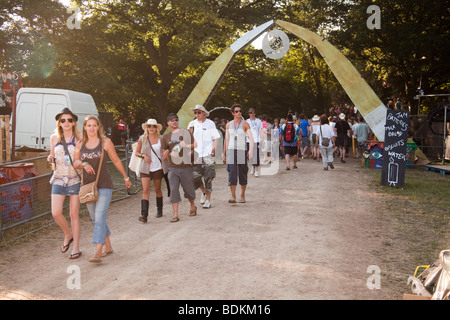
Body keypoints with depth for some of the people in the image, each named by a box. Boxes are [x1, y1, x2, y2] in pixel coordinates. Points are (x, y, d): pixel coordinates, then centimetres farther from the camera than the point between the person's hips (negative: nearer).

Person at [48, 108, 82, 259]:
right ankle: (68, 235, 23)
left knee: (74, 214, 1)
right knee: (56, 213, -7)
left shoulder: (79, 138, -1)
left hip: (75, 179, -2)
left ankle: (76, 247, 13)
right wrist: (50, 158, -3)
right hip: (58, 179, 3)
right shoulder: (54, 138, 7)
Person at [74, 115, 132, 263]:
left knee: (99, 218, -13)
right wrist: (83, 164, -10)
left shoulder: (105, 142, -1)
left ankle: (98, 252, -15)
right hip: (88, 184, 5)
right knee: (95, 219, 11)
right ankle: (108, 246, 26)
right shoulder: (80, 144, 8)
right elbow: (75, 163, 13)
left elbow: (116, 161, 7)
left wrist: (126, 178, 14)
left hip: (104, 184, -4)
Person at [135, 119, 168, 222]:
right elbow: (136, 152, 9)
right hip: (145, 168, -1)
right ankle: (144, 215, -16)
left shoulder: (161, 138, 3)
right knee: (145, 190, -11)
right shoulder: (142, 139, 2)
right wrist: (143, 155, -10)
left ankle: (159, 210, 32)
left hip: (158, 168, 1)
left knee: (157, 189, 13)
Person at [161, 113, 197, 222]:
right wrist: (170, 153, -10)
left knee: (188, 189, 8)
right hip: (172, 167, 2)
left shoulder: (186, 132, 4)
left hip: (186, 166, -2)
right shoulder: (165, 137, 11)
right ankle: (175, 215, -2)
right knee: (173, 190, -5)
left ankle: (193, 206, 35)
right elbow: (164, 154, 12)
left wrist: (187, 146, -17)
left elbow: (194, 145, 3)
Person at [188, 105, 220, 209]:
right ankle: (203, 192, 28)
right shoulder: (192, 124, 10)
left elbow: (215, 138, 3)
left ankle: (208, 200, 7)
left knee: (208, 178, -2)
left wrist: (214, 149, -10)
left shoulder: (210, 123, 3)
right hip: (196, 154, 3)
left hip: (208, 154, -3)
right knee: (195, 176, -1)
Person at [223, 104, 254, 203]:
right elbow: (226, 140, 12)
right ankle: (233, 197, -9)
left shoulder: (245, 124, -1)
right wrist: (224, 154, 10)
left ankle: (242, 196, 17)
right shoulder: (229, 124, 9)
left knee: (242, 174, 4)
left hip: (242, 151, -1)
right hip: (231, 151, 2)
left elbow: (251, 138, -10)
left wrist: (251, 150, -26)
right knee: (232, 173, -10)